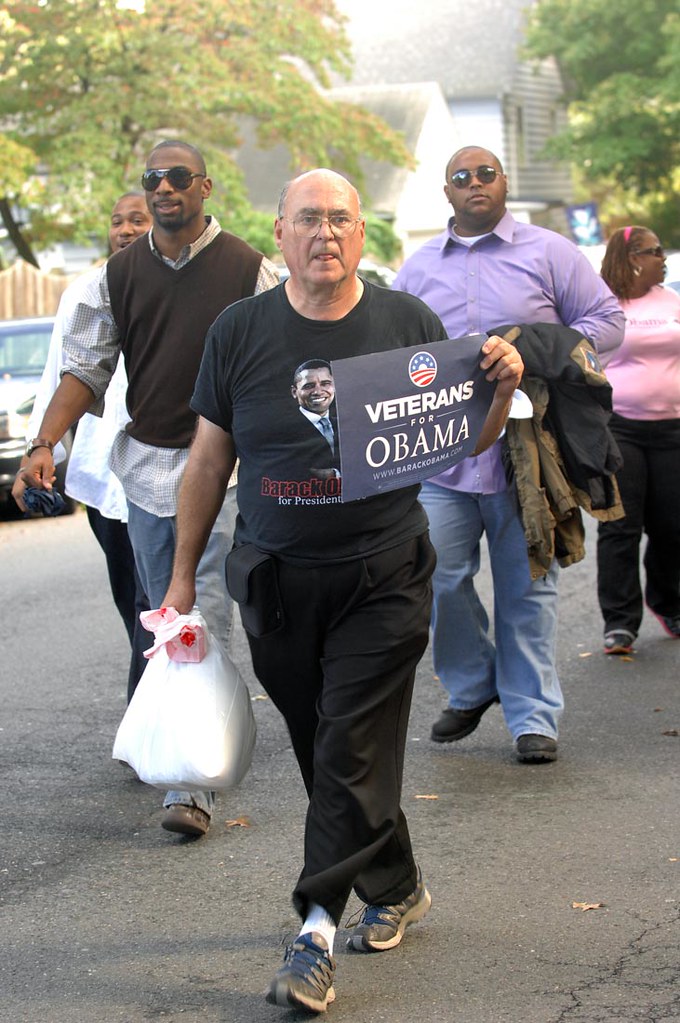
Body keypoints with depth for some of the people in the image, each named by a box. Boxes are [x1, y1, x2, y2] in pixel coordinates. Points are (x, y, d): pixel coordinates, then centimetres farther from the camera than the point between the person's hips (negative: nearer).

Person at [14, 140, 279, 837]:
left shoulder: (247, 270, -3)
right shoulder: (120, 274, 7)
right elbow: (85, 367, 9)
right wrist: (44, 444, -4)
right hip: (145, 461, 5)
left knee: (202, 621, -11)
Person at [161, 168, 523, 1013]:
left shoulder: (409, 324, 0)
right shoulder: (238, 332, 2)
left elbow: (462, 443, 9)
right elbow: (208, 461, 8)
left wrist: (501, 390, -12)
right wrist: (183, 577, 9)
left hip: (383, 580, -2)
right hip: (276, 584, 2)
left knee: (353, 755, -7)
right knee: (324, 753, 11)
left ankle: (317, 931, -6)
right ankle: (396, 889, 31)